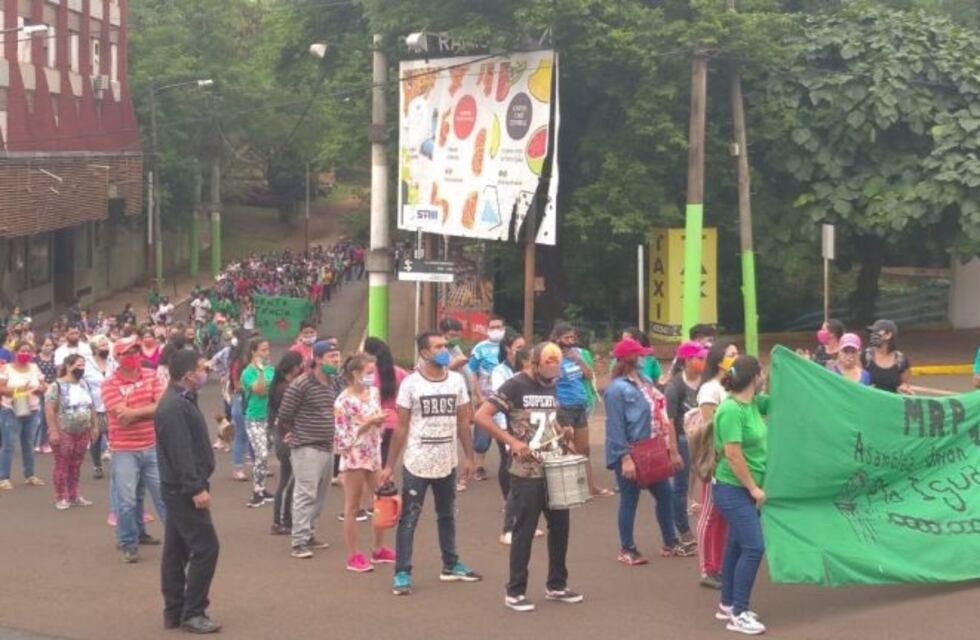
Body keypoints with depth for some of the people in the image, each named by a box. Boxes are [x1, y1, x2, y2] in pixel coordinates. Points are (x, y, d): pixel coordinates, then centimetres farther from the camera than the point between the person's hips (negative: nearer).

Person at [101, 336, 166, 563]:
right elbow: (123, 415, -19)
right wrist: (150, 410, -9)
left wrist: (135, 412, -17)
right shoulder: (110, 384, -9)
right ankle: (129, 544, 13)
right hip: (125, 450, -3)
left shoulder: (151, 376, 3)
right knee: (127, 499, 1)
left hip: (153, 447, 3)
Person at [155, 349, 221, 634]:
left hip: (180, 489, 11)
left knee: (176, 551, 13)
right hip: (184, 489, -11)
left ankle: (174, 612, 19)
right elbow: (181, 452, -25)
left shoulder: (182, 400, 13)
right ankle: (192, 613, -3)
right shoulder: (174, 407, -20)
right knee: (205, 548, -8)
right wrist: (197, 488, -27)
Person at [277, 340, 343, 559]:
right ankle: (299, 543, -10)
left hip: (328, 447, 8)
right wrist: (290, 435, 2)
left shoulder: (333, 382, 10)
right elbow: (284, 415, -10)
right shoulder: (301, 384, -15)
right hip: (307, 448, -8)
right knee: (305, 495, -10)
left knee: (319, 496, 13)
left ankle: (309, 535, 25)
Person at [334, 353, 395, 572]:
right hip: (355, 457, -7)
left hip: (374, 454, 7)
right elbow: (344, 437, -15)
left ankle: (379, 549, 25)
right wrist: (368, 423, -20)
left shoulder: (374, 392, 5)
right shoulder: (344, 401, -14)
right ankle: (353, 556, 8)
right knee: (353, 506, 2)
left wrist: (380, 421, -8)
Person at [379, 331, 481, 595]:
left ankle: (450, 565, 31)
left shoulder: (457, 380, 2)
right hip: (417, 463, -4)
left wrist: (469, 457, 4)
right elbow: (401, 427, -6)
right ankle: (402, 573, 4)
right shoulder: (411, 383, -9)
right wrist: (390, 465, -7)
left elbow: (463, 422, 8)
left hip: (447, 463, 4)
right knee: (409, 519, -1)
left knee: (447, 516, 18)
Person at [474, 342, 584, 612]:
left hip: (554, 470, 7)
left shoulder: (553, 386, 9)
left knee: (560, 525, 11)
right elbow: (481, 416, -18)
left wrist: (564, 431, 3)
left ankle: (556, 585, 25)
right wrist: (512, 442, -23)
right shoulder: (515, 385, -13)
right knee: (525, 531, -1)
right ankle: (515, 592, 10)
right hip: (527, 473, -7)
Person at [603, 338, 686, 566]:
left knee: (665, 495, 14)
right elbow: (616, 427, -19)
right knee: (629, 501, 2)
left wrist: (672, 449, 12)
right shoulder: (617, 388, -16)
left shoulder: (645, 381, 10)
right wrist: (625, 458, -23)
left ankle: (670, 543, 28)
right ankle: (627, 549, 15)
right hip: (630, 455, -8)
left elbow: (659, 412, 13)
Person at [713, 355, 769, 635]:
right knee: (754, 548, -10)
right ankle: (738, 614, -3)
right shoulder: (731, 409, -22)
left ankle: (727, 605, 26)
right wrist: (753, 488, -17)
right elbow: (734, 456, -23)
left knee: (737, 545, 15)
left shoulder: (753, 402, 4)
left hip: (744, 488, 9)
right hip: (734, 489, -9)